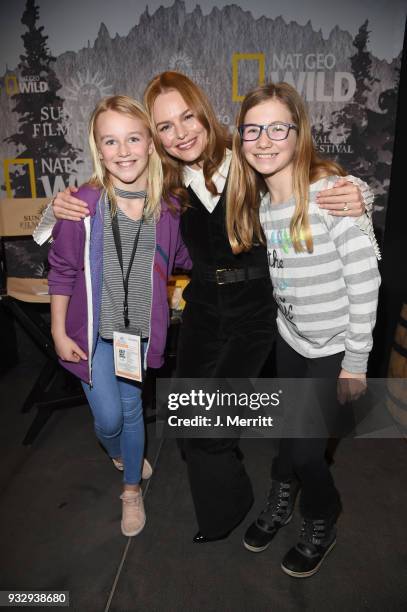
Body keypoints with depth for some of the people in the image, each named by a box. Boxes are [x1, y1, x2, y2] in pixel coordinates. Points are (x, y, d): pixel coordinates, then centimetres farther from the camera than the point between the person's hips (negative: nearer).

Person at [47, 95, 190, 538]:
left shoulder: (167, 208, -9)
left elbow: (184, 261, 7)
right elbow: (61, 271, -7)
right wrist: (58, 332, -5)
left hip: (141, 331, 2)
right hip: (93, 331, -1)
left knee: (131, 411, 16)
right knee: (108, 419, 4)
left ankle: (132, 488, 41)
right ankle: (117, 454, 44)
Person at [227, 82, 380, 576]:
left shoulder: (333, 193, -21)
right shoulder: (261, 200, -1)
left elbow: (365, 280, -19)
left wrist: (356, 360, -15)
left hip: (333, 349, -5)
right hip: (290, 339, 5)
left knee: (307, 450, 5)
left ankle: (321, 527, 37)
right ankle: (281, 502, 49)